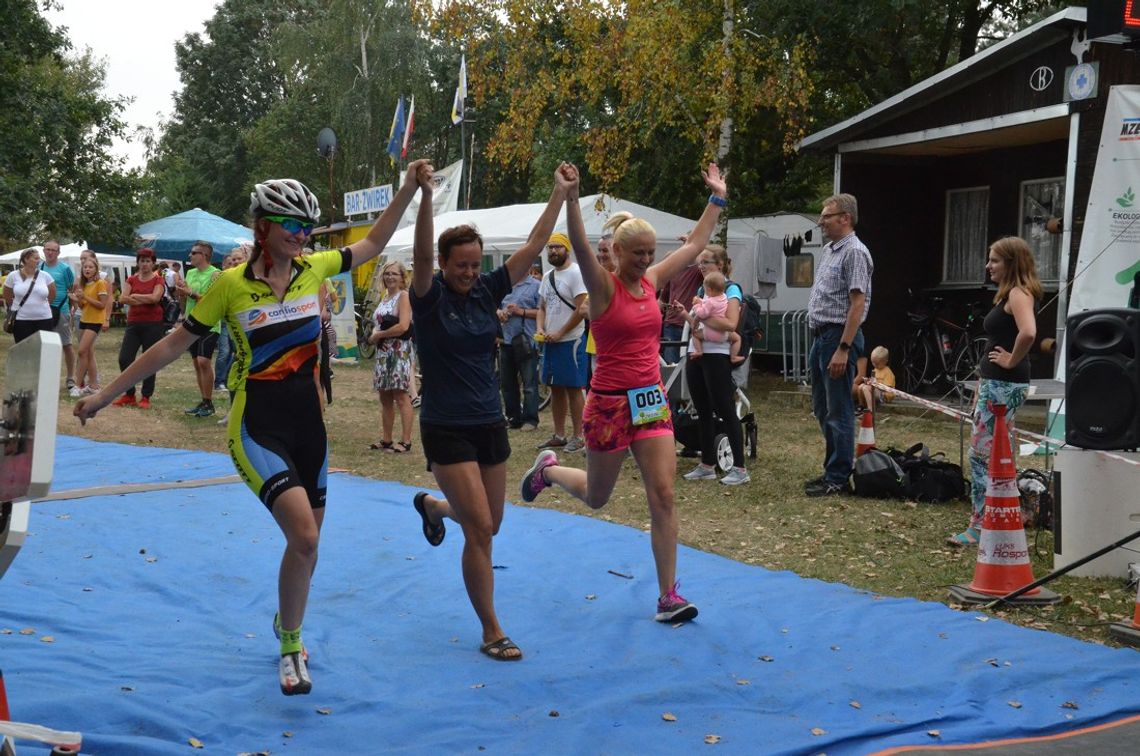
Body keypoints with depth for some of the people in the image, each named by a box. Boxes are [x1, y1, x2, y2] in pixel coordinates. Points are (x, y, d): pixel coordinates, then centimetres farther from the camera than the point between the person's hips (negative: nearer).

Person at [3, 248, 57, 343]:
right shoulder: (13, 276, -2)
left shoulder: (45, 276, 0)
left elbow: (52, 295, 12)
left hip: (43, 319, 1)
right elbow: (7, 297, 11)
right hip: (21, 319, -1)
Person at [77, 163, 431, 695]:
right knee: (304, 536, -21)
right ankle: (291, 649, 0)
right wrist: (103, 396, 0)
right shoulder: (230, 285, -10)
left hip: (308, 425, 5)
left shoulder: (313, 269, 0)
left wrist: (409, 188, 6)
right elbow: (173, 345, -3)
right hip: (257, 427, -5)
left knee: (306, 544, 13)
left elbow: (372, 243, 15)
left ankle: (287, 627, 39)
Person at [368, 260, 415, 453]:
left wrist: (378, 335, -10)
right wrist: (374, 335, 2)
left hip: (399, 351, -9)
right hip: (383, 352, 9)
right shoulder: (384, 297, 18)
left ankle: (405, 441, -7)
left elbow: (403, 326, -19)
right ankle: (386, 439, 18)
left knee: (401, 397, -8)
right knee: (385, 397, 11)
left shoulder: (403, 296, -8)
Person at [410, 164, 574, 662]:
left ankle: (432, 505, 50)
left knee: (489, 524, 17)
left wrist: (560, 194, -3)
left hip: (490, 424, 6)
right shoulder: (430, 298, -10)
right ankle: (492, 634, 1)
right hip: (446, 430, -6)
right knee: (479, 529, -10)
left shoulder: (486, 291, 4)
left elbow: (533, 247, 2)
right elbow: (421, 256, -29)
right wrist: (426, 197, -42)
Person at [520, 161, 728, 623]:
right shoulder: (603, 286, -10)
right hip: (610, 404, -5)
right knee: (595, 498, 14)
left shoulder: (652, 281, 6)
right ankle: (548, 469, 47)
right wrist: (570, 197, -43)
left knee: (663, 496, -5)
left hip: (652, 401, 5)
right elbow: (580, 246, -29)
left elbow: (695, 245, 17)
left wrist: (718, 198, 18)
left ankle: (668, 597, 0)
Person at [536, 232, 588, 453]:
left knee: (574, 389, -4)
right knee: (556, 388, 11)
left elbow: (582, 309, -16)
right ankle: (559, 435, 18)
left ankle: (578, 437, 1)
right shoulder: (548, 277, 15)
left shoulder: (575, 273, -10)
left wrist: (559, 333, -15)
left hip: (570, 341, -8)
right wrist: (540, 328, 0)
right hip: (550, 341, 8)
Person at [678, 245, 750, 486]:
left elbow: (731, 324, -20)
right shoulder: (702, 289, 15)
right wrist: (685, 313, 0)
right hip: (695, 355, 8)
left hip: (716, 355, -8)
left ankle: (739, 468, -2)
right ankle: (707, 465, 18)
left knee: (725, 411, -6)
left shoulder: (731, 289, -7)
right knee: (703, 412, 11)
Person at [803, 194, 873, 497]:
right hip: (820, 336, 10)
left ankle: (839, 478, 1)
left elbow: (857, 303, -19)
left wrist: (843, 349, -24)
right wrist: (819, 340, 15)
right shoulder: (828, 250, 16)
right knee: (822, 410, 15)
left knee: (839, 411, -4)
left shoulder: (855, 252, -13)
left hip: (839, 336, -10)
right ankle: (832, 469, 25)